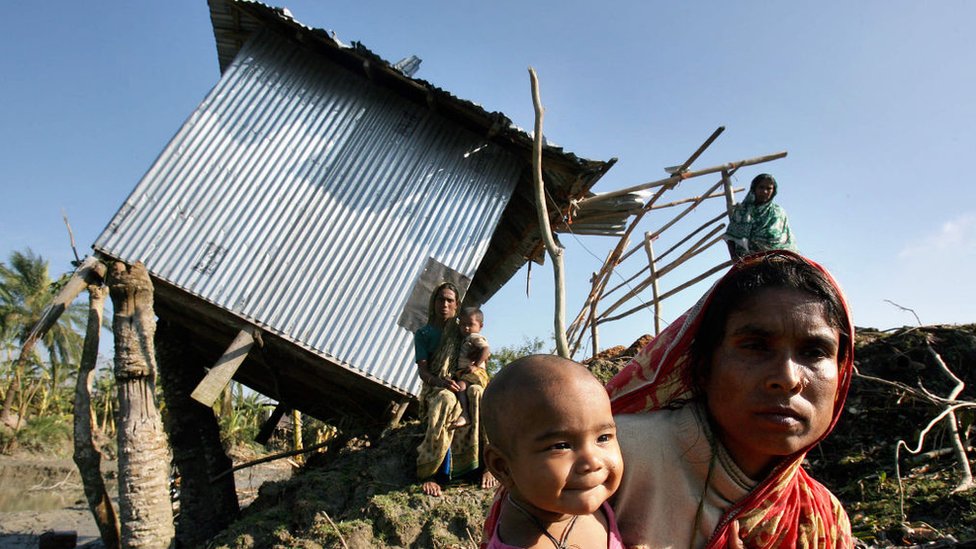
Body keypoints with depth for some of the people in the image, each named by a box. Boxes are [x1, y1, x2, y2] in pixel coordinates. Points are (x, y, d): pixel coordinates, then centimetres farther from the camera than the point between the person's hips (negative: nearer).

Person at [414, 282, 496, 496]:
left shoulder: (461, 331, 15)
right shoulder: (423, 334, 9)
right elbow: (422, 369, -2)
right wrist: (440, 382, -24)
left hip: (464, 384, 2)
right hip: (435, 388, -2)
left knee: (479, 394, -36)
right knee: (446, 399, -40)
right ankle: (429, 473, -37)